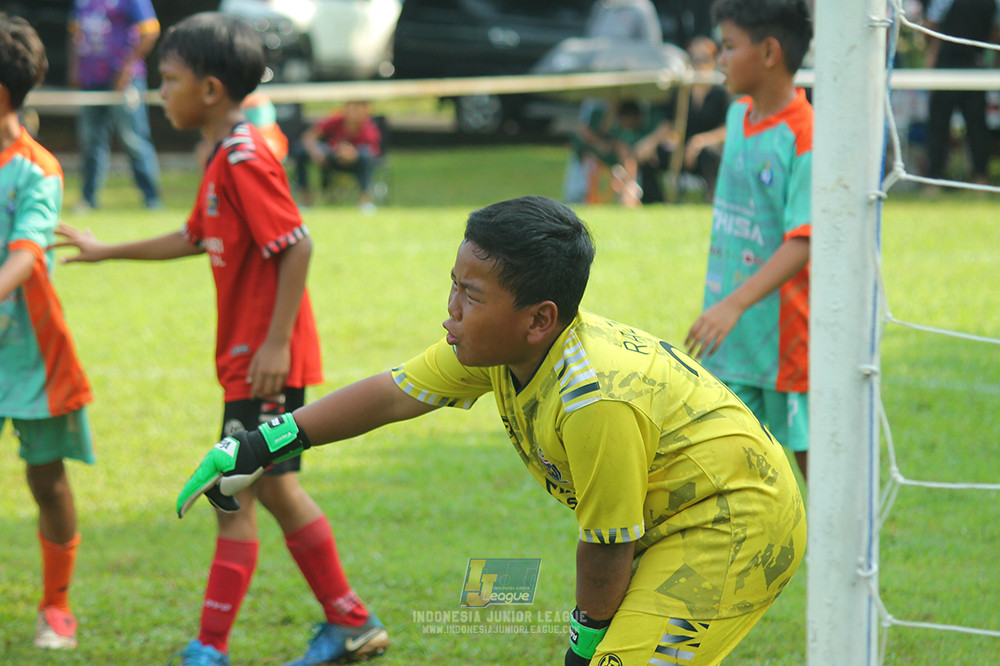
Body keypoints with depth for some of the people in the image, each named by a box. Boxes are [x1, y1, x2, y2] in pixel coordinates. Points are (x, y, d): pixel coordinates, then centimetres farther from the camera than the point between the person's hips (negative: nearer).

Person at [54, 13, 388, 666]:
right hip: (247, 359, 10)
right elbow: (197, 239, 26)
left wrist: (276, 342, -24)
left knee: (235, 498, -6)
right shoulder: (225, 158, 12)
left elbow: (297, 246, -23)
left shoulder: (246, 159, -19)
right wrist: (108, 251, 31)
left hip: (265, 362, -10)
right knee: (276, 489, 17)